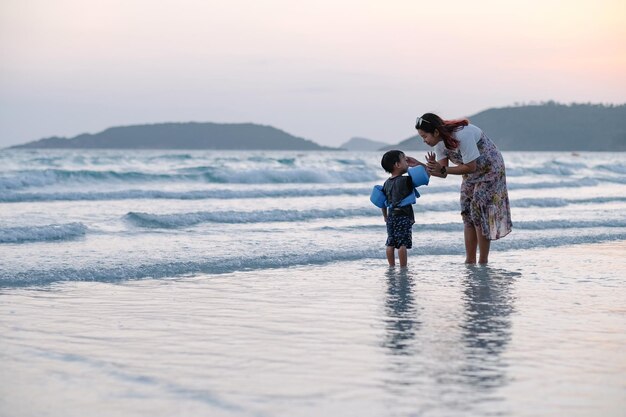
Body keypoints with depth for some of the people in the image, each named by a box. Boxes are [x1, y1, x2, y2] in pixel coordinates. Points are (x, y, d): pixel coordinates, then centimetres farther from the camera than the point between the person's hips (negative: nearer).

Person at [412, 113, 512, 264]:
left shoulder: (462, 135, -33)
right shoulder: (439, 143, -8)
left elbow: (471, 167, -28)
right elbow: (443, 173, -9)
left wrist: (442, 169, -31)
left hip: (490, 169, -8)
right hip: (471, 176, 8)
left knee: (479, 212, -13)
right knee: (467, 214, 2)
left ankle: (483, 262, -8)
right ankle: (470, 261, 6)